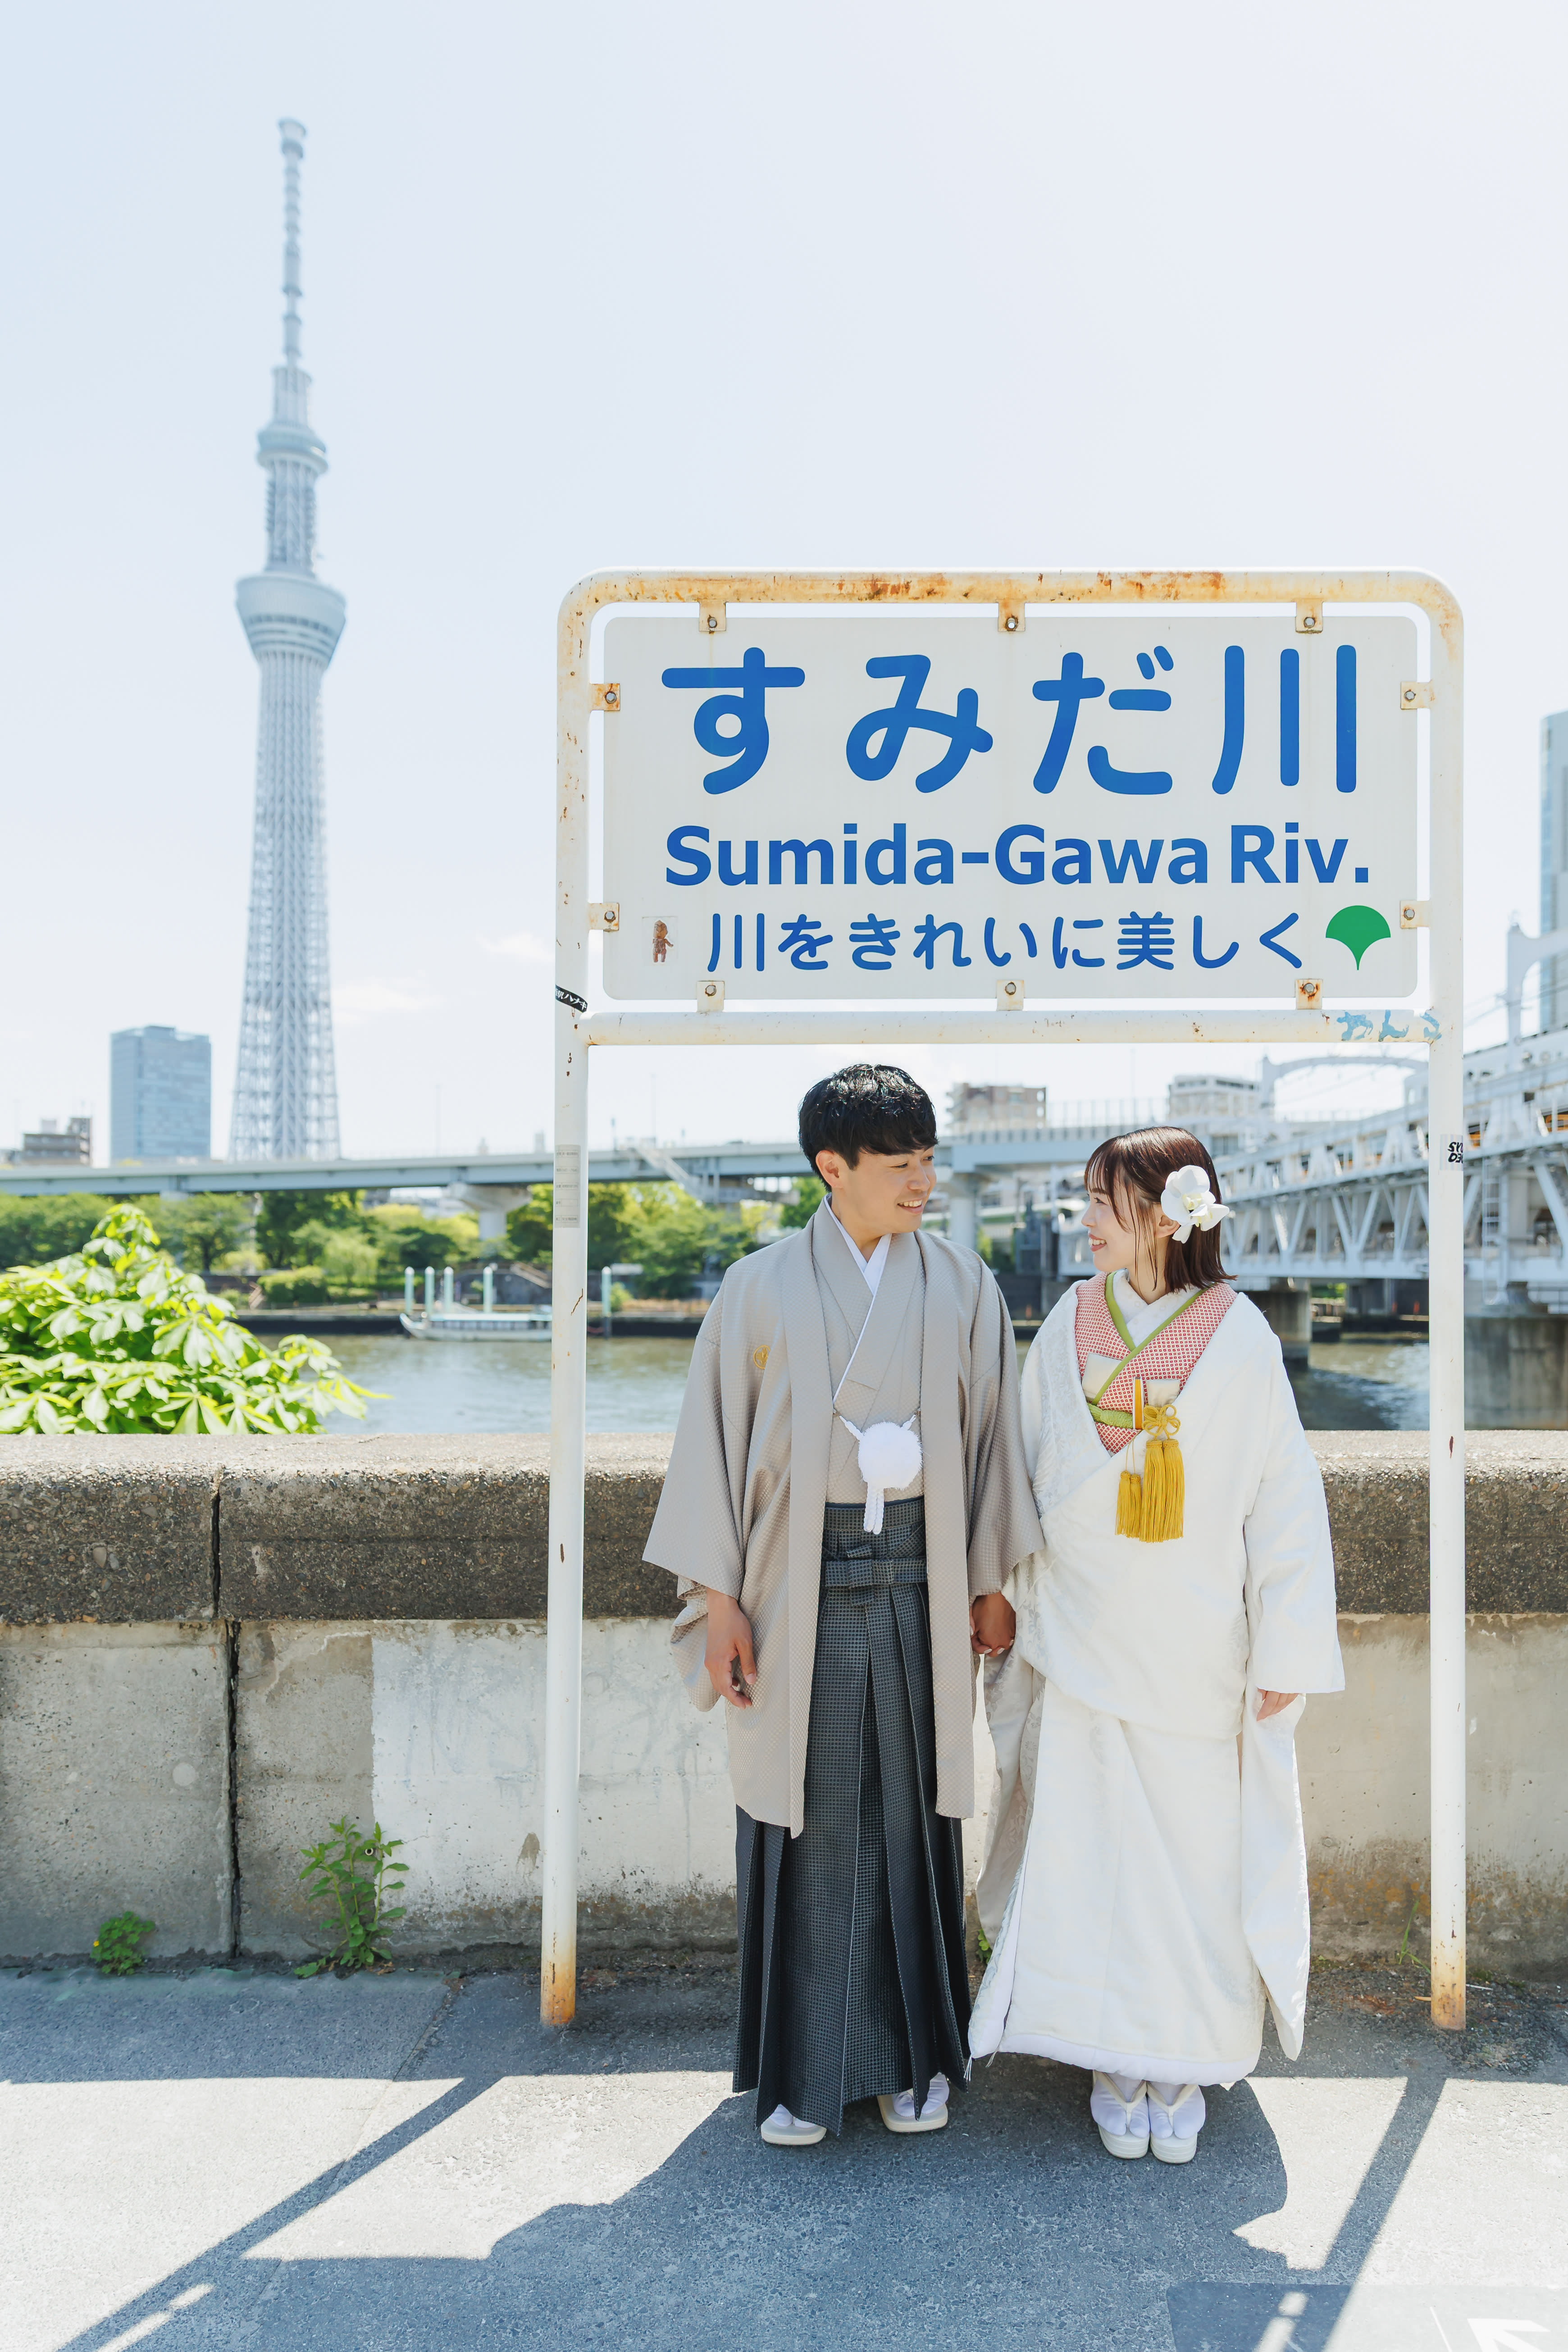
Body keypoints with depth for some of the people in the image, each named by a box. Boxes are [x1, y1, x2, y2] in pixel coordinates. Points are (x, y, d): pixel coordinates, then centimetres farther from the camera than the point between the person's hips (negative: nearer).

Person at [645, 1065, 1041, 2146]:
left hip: (920, 1580, 2)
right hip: (802, 1580, -1)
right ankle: (804, 2067, 24)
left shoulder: (962, 1285, 3)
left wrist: (992, 1583, 7)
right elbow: (716, 1441, -1)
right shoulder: (761, 1288, -2)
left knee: (914, 1810, 10)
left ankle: (917, 2056, 28)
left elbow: (990, 1434, 8)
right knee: (807, 1818, 6)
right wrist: (720, 1600, -4)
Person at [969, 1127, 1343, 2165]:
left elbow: (1287, 1499, -6)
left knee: (1197, 1854, 8)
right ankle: (1114, 2065, 26)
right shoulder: (1068, 1326, 0)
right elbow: (1029, 1476, 8)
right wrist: (1024, 1612, 10)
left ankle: (1184, 2073, 28)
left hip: (1198, 1653, -2)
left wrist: (1287, 1653, -7)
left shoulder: (1240, 1338, -9)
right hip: (1086, 1641, 2)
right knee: (1091, 1853, 6)